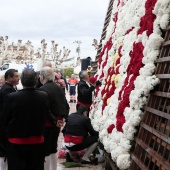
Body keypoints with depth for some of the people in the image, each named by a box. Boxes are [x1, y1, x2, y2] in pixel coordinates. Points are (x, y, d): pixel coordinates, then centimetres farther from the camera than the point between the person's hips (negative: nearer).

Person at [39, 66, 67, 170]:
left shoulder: (42, 90, -18)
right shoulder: (59, 88, 8)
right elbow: (65, 105, 12)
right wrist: (62, 117, 13)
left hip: (47, 123, -8)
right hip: (57, 122, 8)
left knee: (45, 150, 0)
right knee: (53, 148, 18)